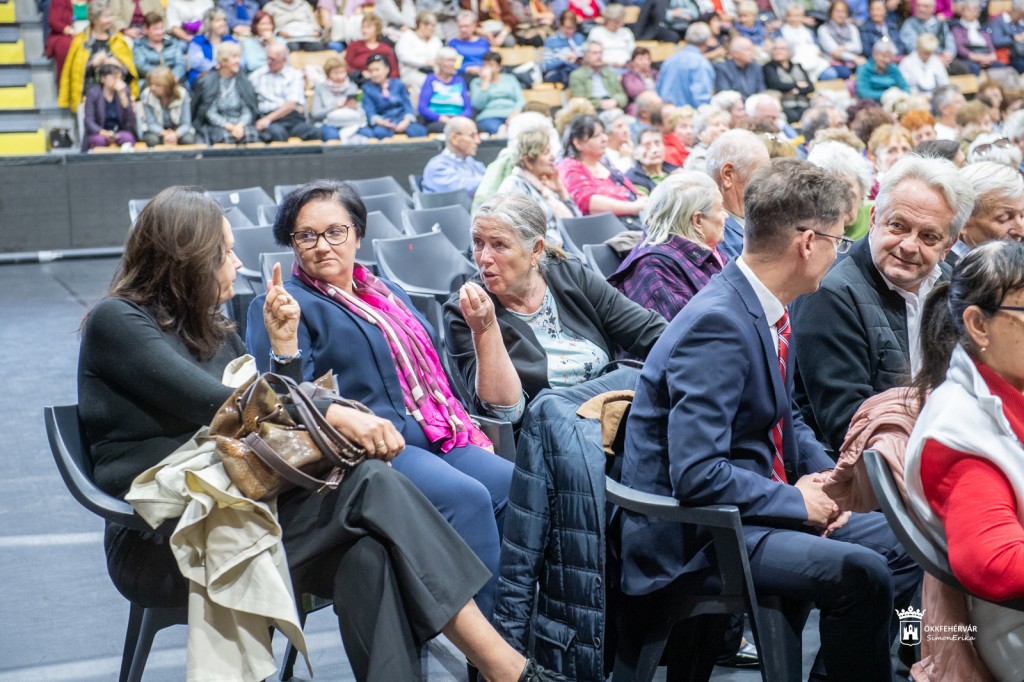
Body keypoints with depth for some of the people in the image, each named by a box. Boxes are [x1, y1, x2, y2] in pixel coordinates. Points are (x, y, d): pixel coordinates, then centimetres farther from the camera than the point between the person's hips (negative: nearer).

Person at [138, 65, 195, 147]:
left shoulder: (182, 94, -17)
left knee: (188, 139, -33)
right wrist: (164, 134, -39)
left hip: (178, 130, 0)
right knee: (152, 140, -35)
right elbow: (151, 123, -17)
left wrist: (175, 134, -40)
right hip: (157, 130, 0)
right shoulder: (146, 95, -17)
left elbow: (186, 123, -17)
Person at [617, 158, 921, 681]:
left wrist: (826, 477, 3)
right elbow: (696, 476, -28)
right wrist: (797, 502, -15)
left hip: (756, 507, 10)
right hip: (690, 543, -10)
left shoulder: (768, 309, 6)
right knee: (859, 573, -26)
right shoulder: (716, 323, -23)